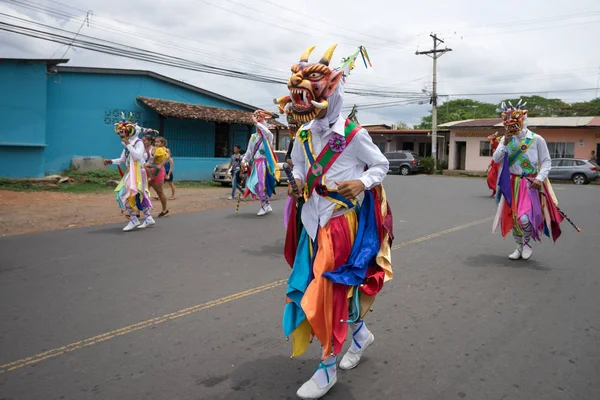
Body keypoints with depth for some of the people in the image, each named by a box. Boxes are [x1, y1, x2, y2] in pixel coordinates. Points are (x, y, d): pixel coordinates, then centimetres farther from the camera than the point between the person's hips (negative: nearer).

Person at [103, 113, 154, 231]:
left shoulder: (138, 143, -11)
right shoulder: (127, 145, 14)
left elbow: (137, 157, -27)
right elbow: (122, 160, 20)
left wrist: (128, 144, -22)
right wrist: (111, 161, 6)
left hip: (137, 173, -9)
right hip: (130, 173, 9)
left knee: (125, 195, -14)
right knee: (137, 196, 11)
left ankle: (134, 220, -6)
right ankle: (148, 218, 19)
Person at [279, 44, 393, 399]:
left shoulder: (354, 135, -12)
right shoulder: (304, 135, 5)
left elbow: (382, 165, -1)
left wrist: (363, 183, -19)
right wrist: (298, 183, -2)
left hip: (344, 220, -6)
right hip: (314, 219, 7)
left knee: (331, 288, -5)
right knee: (312, 285, 13)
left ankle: (328, 368, 10)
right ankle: (361, 333, 39)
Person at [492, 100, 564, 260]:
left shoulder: (536, 139, -8)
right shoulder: (506, 139, 4)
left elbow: (546, 162, -5)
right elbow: (496, 159, -4)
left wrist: (540, 178, -19)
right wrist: (505, 144, -17)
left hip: (530, 184, -4)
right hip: (512, 183, 5)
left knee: (524, 217, -18)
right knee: (512, 217, 9)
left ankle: (527, 243, 13)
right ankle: (519, 247, 28)